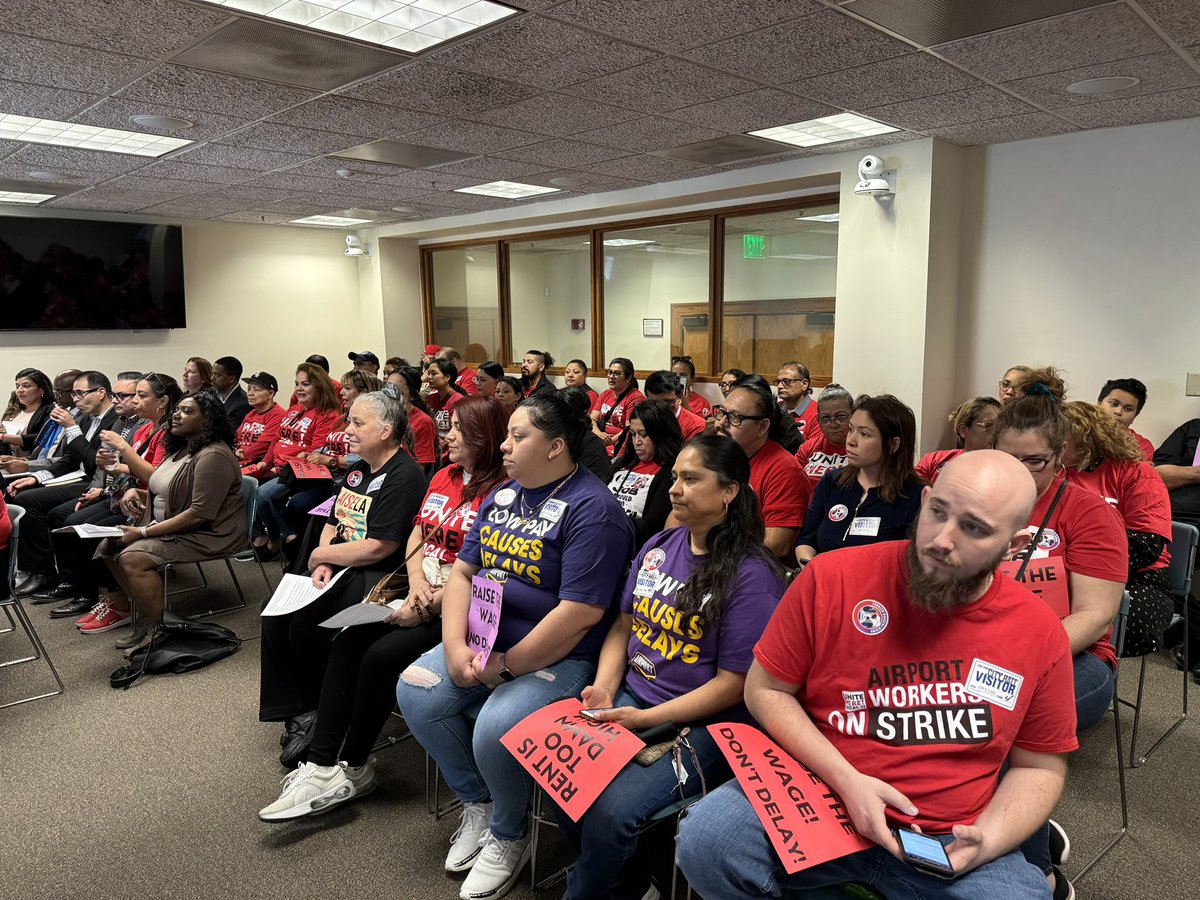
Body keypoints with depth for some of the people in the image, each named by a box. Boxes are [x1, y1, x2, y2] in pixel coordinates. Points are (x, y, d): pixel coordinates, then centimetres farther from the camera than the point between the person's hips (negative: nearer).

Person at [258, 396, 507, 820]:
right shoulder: (443, 477, 14)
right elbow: (416, 538, 14)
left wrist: (429, 606, -17)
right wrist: (416, 583, -5)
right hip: (419, 596, 8)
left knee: (381, 655, -22)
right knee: (347, 643, -11)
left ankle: (352, 768, 0)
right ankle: (322, 765, -10)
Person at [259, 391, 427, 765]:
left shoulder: (403, 477, -16)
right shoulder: (357, 471, 15)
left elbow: (376, 548, -22)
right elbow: (332, 524, 18)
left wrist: (320, 555, -8)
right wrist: (323, 563, -3)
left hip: (373, 580, -9)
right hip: (338, 572, 10)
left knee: (306, 627, -22)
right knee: (275, 619, -6)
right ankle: (297, 710, 5)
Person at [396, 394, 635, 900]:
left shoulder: (591, 510, -17)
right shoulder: (502, 496, 9)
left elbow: (580, 614, -24)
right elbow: (462, 573, 8)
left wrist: (505, 666, -18)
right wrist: (455, 645, -8)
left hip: (559, 657, -8)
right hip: (484, 642, 8)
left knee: (496, 727, -28)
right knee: (414, 691, -9)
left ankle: (508, 835, 6)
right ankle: (477, 804, 15)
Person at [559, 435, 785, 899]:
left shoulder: (751, 576, -14)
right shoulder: (658, 547, 6)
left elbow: (733, 683, -15)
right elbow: (623, 624, 13)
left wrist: (644, 719, -19)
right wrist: (604, 688, -5)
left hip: (703, 724, -6)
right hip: (631, 699, 7)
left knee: (612, 810, -25)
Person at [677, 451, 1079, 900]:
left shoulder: (1040, 634, -3)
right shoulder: (832, 578, -10)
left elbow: (1040, 768, 9)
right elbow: (765, 690, -1)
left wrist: (987, 841, -10)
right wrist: (845, 779, -13)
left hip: (948, 841, 1)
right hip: (817, 800, 0)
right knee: (704, 840, -26)